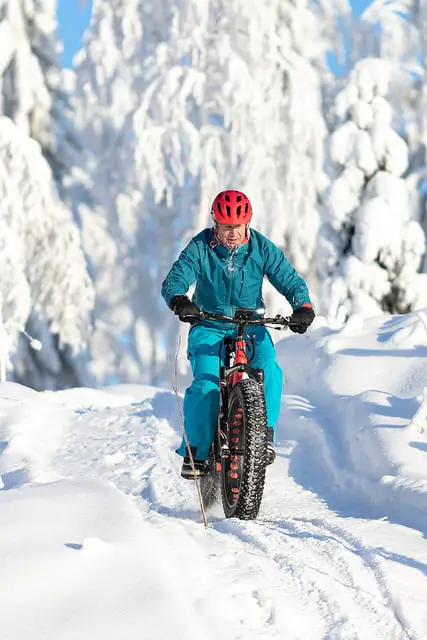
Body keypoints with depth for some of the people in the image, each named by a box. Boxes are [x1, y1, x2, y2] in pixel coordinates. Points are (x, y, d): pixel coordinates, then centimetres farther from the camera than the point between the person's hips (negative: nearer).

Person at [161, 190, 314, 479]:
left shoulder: (262, 248, -6)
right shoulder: (200, 247, -10)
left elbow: (291, 280, -6)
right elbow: (174, 280, -19)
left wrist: (304, 307, -26)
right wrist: (180, 301, -42)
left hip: (250, 326, 1)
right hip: (209, 327, -1)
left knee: (269, 369, -28)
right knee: (206, 384, -22)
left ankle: (264, 432, -16)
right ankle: (195, 452, -11)